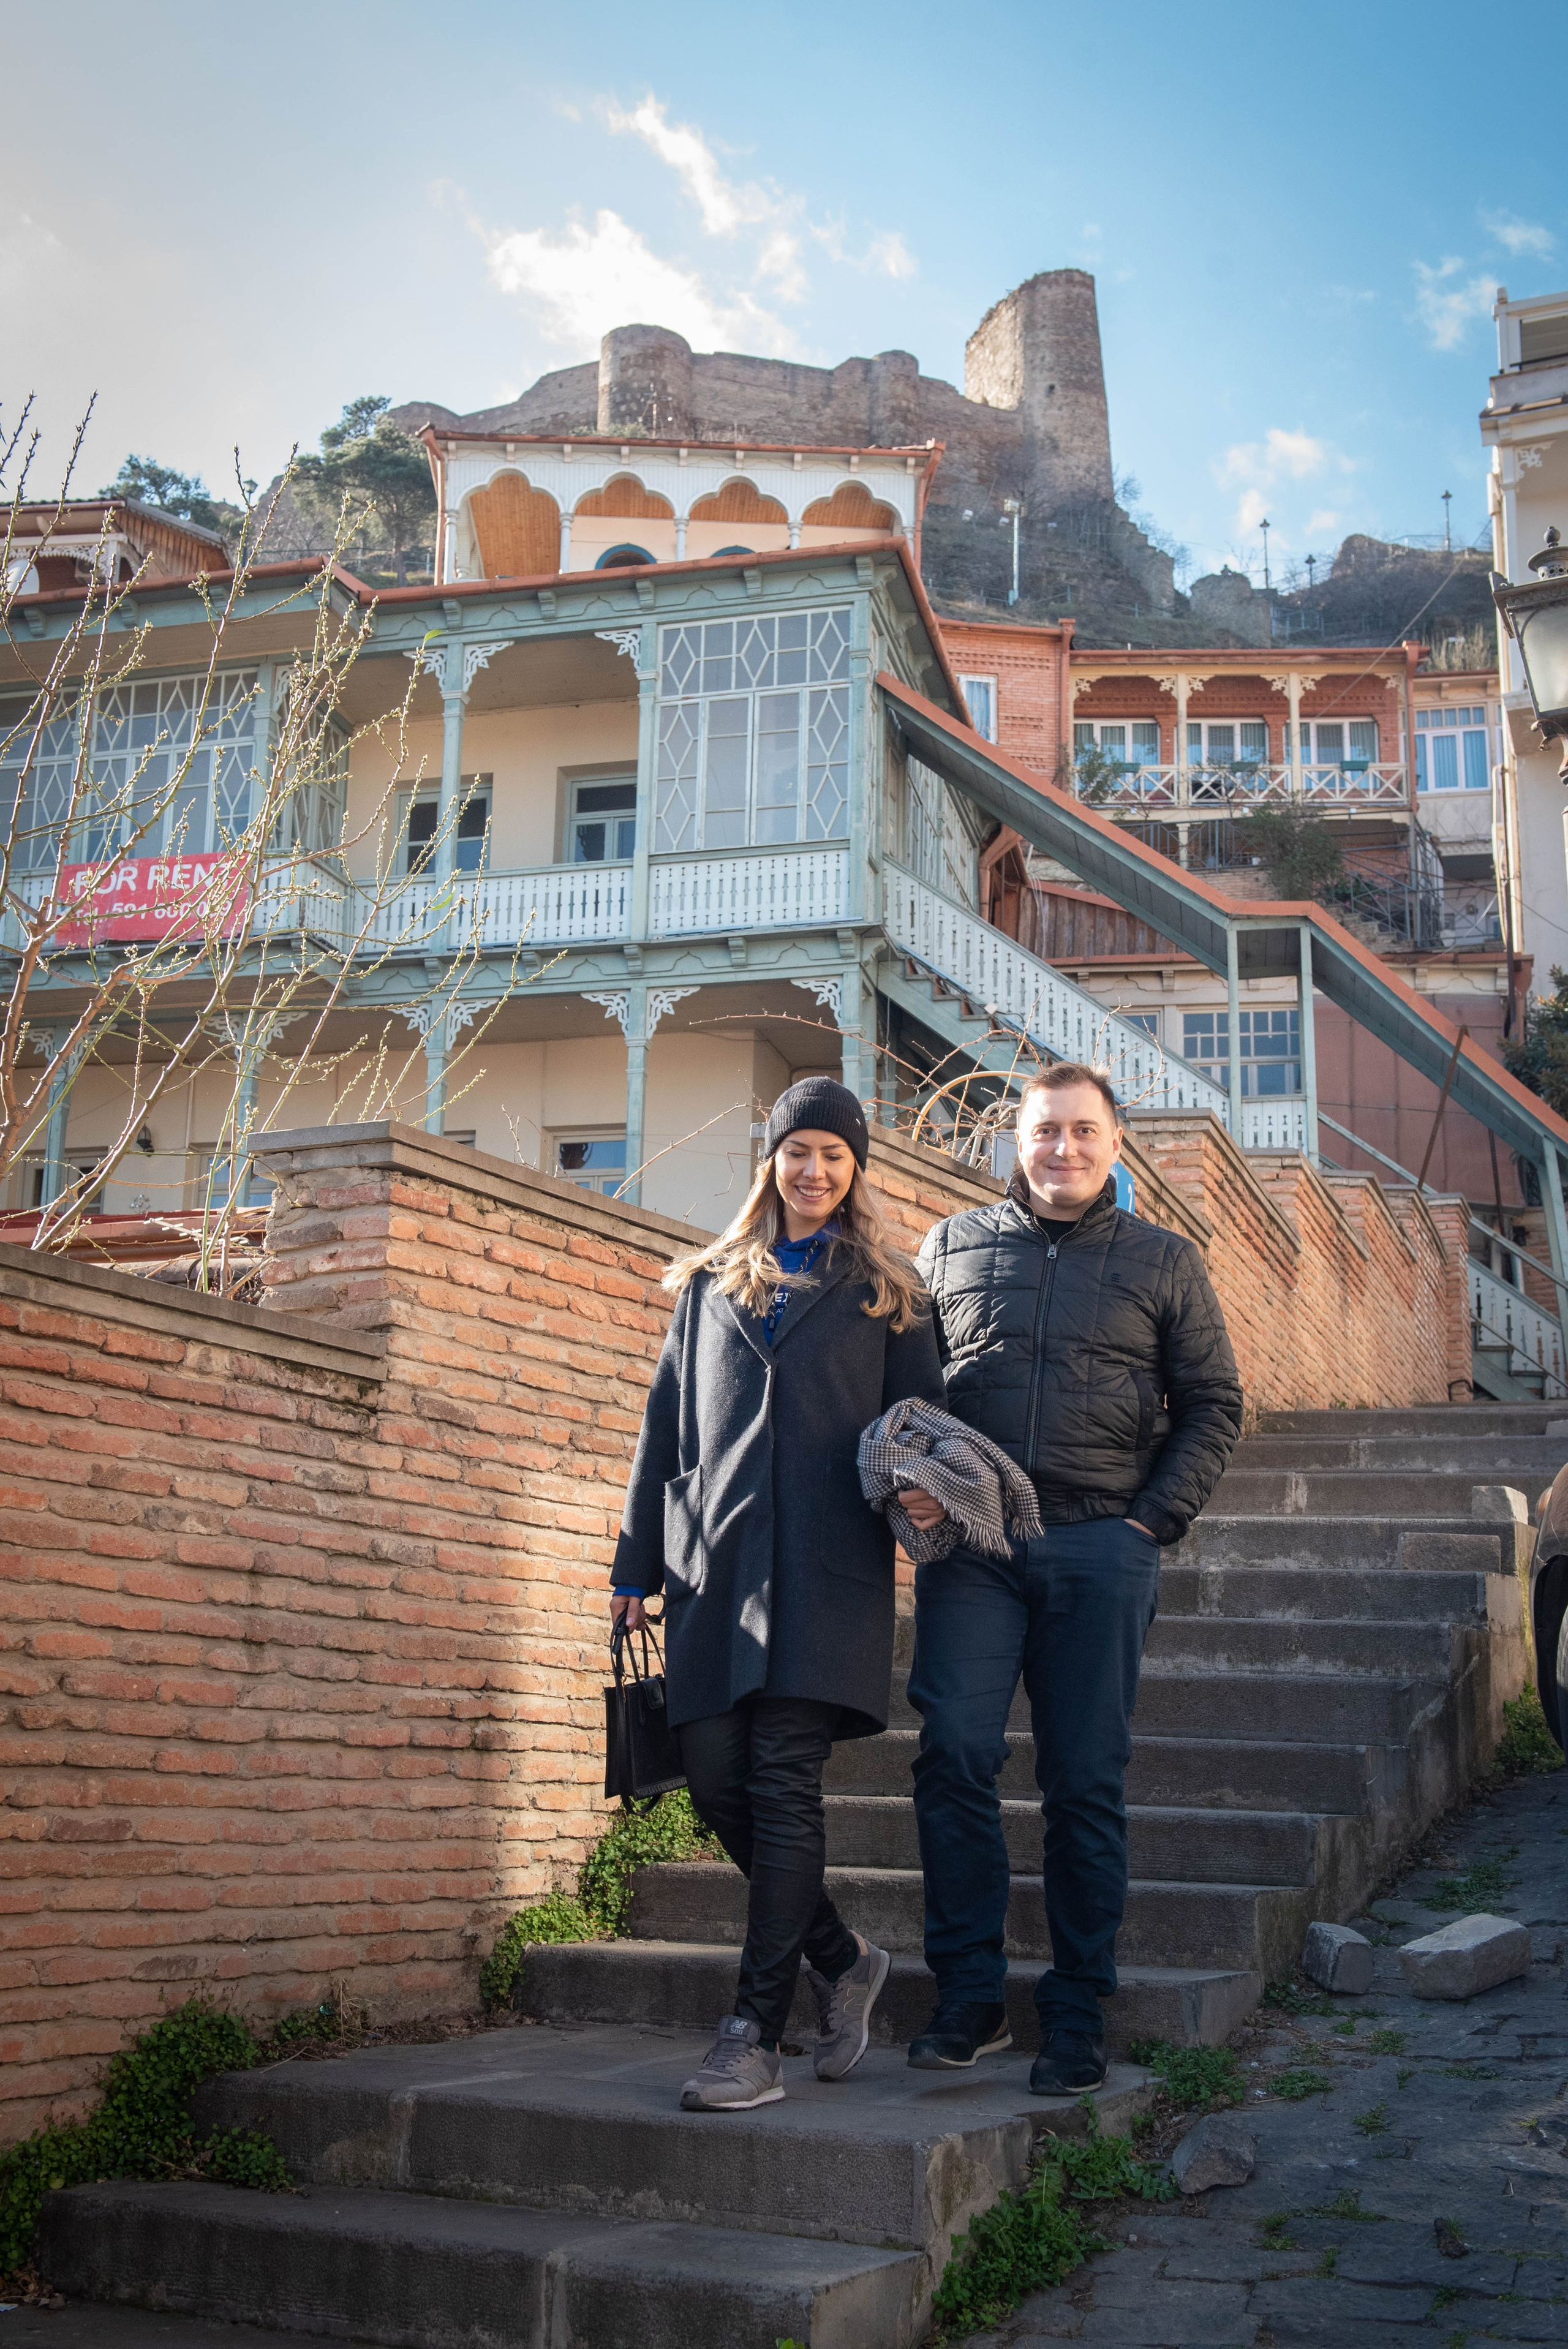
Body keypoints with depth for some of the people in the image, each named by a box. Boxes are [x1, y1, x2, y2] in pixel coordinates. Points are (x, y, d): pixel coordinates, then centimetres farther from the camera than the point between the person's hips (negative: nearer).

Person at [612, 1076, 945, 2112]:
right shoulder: (712, 1282, 19)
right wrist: (637, 1563, 13)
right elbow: (665, 1426, 18)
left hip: (828, 1568, -3)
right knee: (718, 1776, 0)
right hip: (715, 1562, 4)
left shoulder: (886, 1289, 11)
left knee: (784, 1784, -8)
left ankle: (756, 2038, -3)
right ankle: (844, 1960, 22)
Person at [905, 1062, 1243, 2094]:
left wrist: (1155, 1520, -1)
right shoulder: (953, 1246, 13)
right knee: (954, 1755, -8)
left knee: (1086, 1783, 3)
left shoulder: (1164, 1261, 10)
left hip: (1100, 1547, 0)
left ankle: (1077, 2012, 13)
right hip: (971, 1543, 1)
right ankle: (971, 1996, 5)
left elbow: (1214, 1405, 10)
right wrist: (912, 1481, -2)